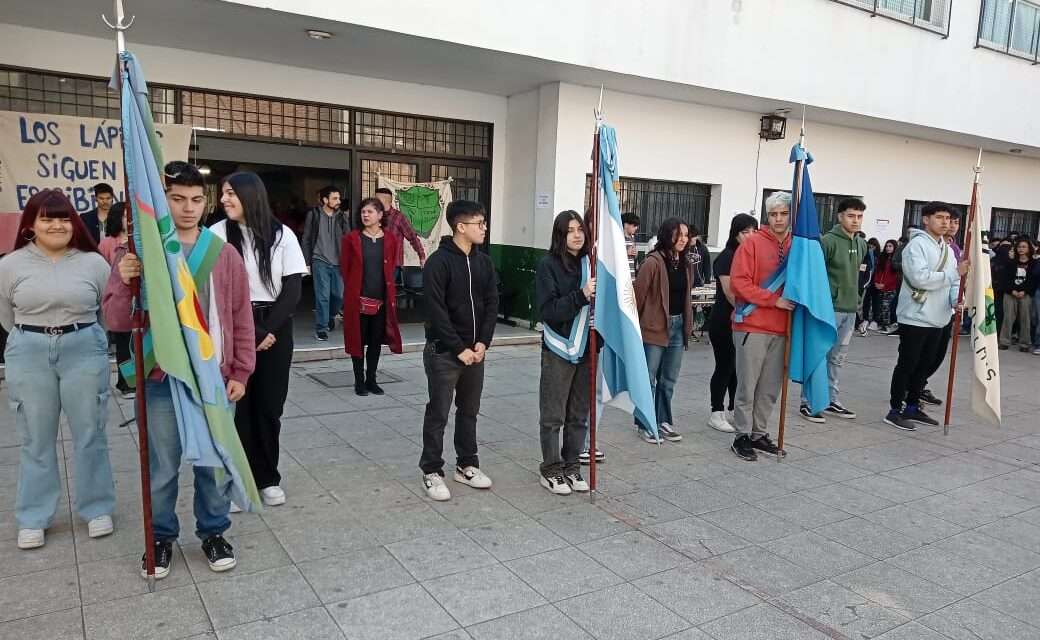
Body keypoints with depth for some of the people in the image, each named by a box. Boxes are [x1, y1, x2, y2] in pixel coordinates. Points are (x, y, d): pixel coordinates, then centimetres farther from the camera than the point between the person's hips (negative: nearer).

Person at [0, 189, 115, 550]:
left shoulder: (93, 262, -1)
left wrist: (81, 333, 7)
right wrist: (33, 339, 12)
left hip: (84, 351, -1)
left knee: (89, 435, 7)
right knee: (36, 439, 9)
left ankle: (96, 509, 21)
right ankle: (33, 519, 21)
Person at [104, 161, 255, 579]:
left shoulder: (224, 253, 3)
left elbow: (242, 318, 6)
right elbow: (116, 320, -2)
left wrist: (240, 372, 3)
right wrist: (126, 283, -21)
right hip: (161, 379, -1)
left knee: (213, 461, 12)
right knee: (162, 467, 9)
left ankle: (213, 532, 29)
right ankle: (162, 537, 29)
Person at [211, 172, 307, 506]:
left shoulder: (282, 235, 2)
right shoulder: (217, 234, -1)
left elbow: (292, 288, -1)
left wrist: (269, 330, -10)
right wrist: (246, 331, -10)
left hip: (275, 328, 1)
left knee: (269, 405, 5)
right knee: (236, 405, 0)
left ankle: (267, 479, 17)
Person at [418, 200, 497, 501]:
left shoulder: (484, 261, 7)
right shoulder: (439, 262, -14)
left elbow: (492, 304, 6)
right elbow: (436, 311, -17)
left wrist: (482, 342, -5)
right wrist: (459, 349, -17)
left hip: (475, 350, 6)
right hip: (443, 351, -6)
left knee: (469, 411, 15)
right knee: (438, 413, 3)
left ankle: (467, 465, 29)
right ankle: (432, 471, 15)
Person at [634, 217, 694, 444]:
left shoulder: (686, 264, 9)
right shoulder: (654, 262, -13)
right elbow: (638, 294, -12)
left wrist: (688, 325, 14)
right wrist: (634, 325, -8)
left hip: (677, 326, 7)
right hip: (654, 327, -7)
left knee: (669, 380, 15)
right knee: (649, 378, 3)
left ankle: (664, 421, 28)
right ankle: (645, 424, 15)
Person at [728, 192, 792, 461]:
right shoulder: (752, 243, -6)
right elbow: (739, 282, -12)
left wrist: (797, 301, 1)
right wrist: (774, 300, -15)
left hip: (781, 328, 5)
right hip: (752, 326, -5)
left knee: (771, 388, 11)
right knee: (747, 385, 1)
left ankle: (759, 433, 23)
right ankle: (742, 436, 12)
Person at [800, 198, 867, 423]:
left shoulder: (862, 244, 10)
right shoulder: (828, 241, -13)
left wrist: (857, 298, 21)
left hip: (850, 309, 7)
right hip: (830, 308, -7)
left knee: (838, 357, 14)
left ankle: (831, 400, 24)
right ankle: (808, 402, 6)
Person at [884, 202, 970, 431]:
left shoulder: (948, 249, 14)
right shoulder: (916, 245, -12)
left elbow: (953, 281, 11)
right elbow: (920, 278, -24)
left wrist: (956, 299, -9)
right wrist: (955, 273, -19)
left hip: (937, 319, 8)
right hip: (915, 317, -8)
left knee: (925, 366, 14)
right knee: (907, 365, -2)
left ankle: (912, 408, 25)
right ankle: (894, 411, 6)